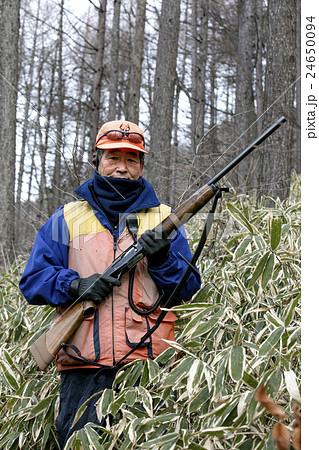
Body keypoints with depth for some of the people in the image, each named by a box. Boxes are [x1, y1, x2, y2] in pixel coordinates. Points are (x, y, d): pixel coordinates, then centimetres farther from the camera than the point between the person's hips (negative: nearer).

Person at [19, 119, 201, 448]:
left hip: (149, 366, 0)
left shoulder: (163, 218, 13)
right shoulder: (67, 219, 14)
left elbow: (190, 289, 8)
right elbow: (32, 280, 8)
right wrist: (75, 285, -10)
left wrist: (162, 260, -11)